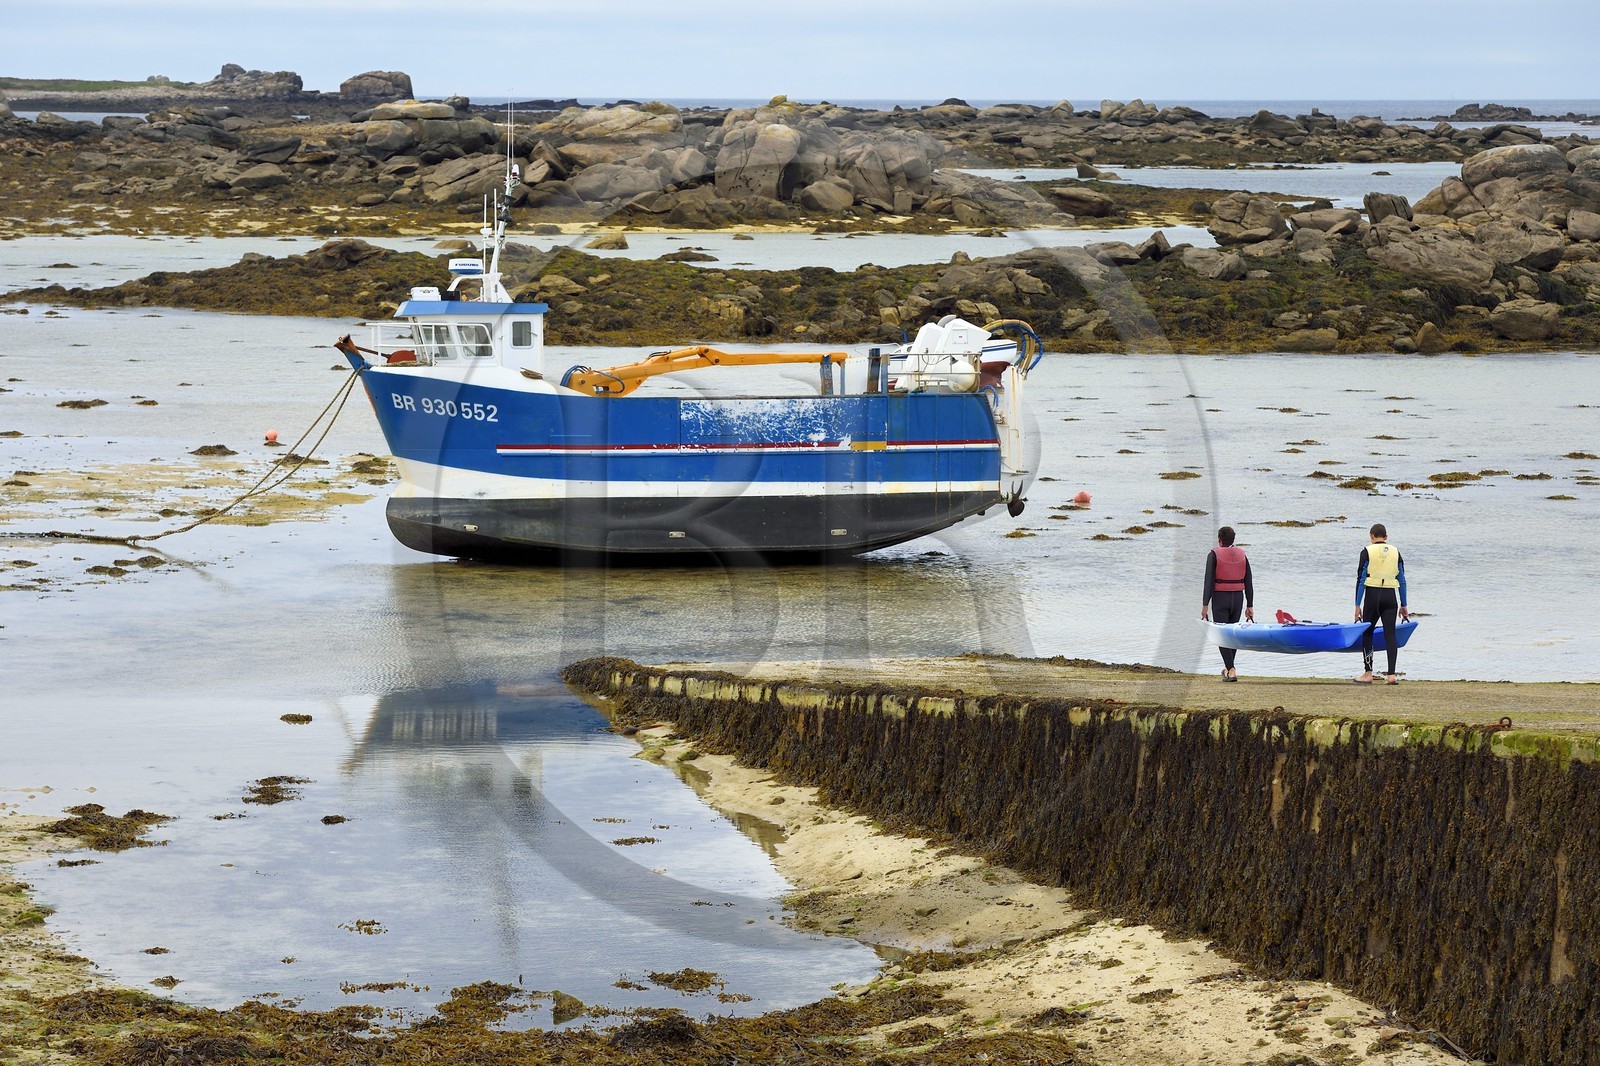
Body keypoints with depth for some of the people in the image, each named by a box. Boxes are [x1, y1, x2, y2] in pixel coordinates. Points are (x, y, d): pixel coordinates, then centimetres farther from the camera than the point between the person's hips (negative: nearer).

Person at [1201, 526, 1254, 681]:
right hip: (1238, 598, 4)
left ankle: (1231, 671, -12)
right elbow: (1249, 582, 6)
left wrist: (1205, 605, -11)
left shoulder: (1214, 555, -8)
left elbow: (1209, 581, -13)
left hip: (1220, 598, -4)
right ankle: (1228, 668, 30)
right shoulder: (1241, 555, 6)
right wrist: (1250, 606, 10)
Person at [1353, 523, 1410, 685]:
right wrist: (1403, 605, 15)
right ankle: (1391, 675, -3)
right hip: (1391, 596, 3)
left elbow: (1361, 579, -5)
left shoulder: (1367, 552, -2)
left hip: (1372, 595, -3)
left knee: (1367, 633, 8)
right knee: (1390, 634, 3)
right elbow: (1402, 580, 10)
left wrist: (1357, 605, -4)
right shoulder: (1395, 552, 8)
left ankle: (1368, 674, 5)